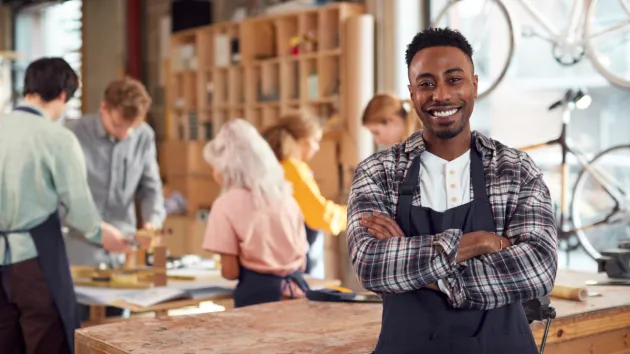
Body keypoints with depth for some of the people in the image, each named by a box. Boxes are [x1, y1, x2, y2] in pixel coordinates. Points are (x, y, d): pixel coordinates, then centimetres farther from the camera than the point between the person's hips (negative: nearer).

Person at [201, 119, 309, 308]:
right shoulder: (286, 196, 9)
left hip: (258, 294, -5)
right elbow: (303, 262, 12)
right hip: (296, 291, 5)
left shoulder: (226, 204, -7)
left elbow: (230, 271, -7)